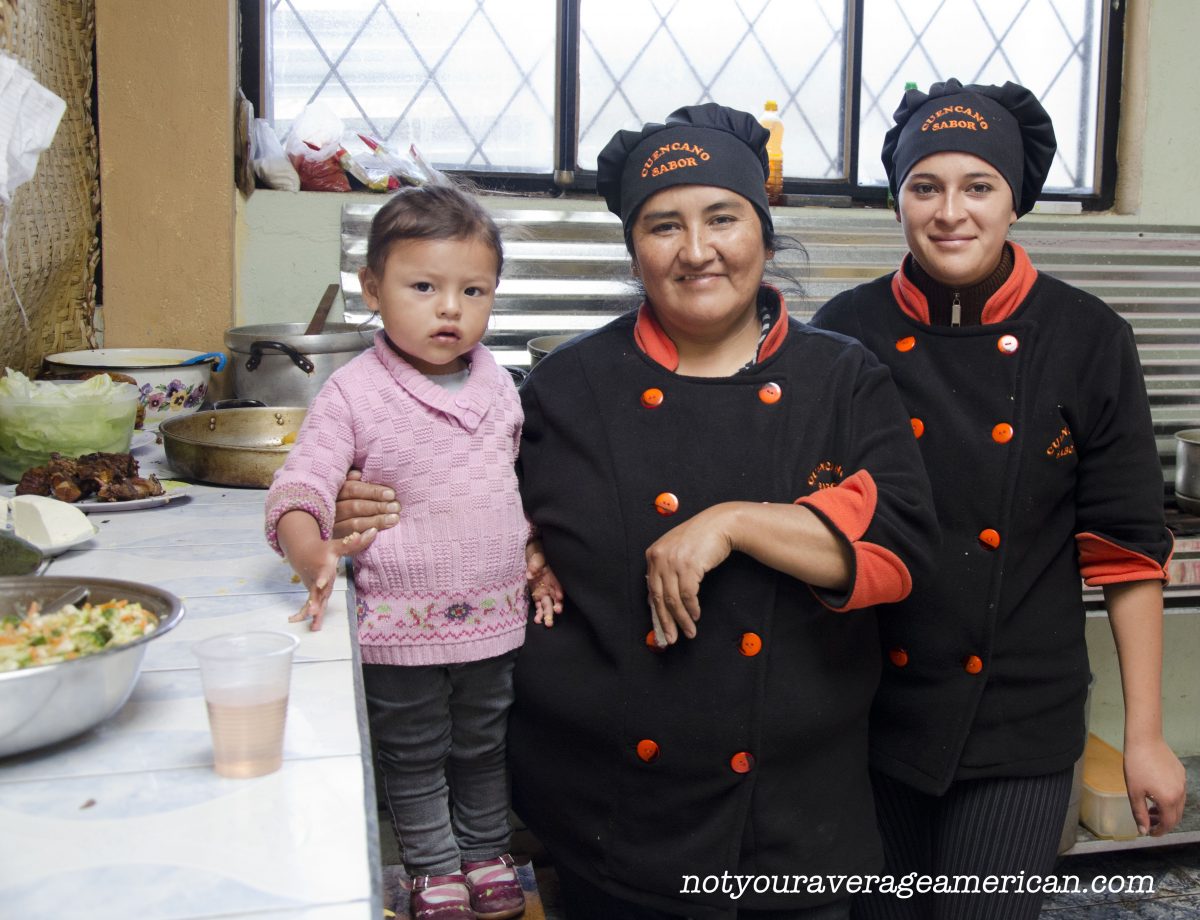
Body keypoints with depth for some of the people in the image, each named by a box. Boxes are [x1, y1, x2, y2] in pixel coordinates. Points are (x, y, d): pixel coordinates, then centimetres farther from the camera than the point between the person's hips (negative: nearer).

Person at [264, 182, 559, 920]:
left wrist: (539, 558, 8)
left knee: (485, 748, 22)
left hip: (496, 617, 4)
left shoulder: (499, 385, 2)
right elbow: (300, 486, -20)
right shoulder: (354, 393, -14)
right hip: (401, 623, -4)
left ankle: (489, 854, 43)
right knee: (414, 758, 15)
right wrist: (312, 553, -39)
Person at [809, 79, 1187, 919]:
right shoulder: (847, 333, -4)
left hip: (1022, 724, -1)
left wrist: (1146, 735, -3)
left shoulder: (1089, 340, -7)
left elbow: (1128, 549, -4)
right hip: (870, 712, 2)